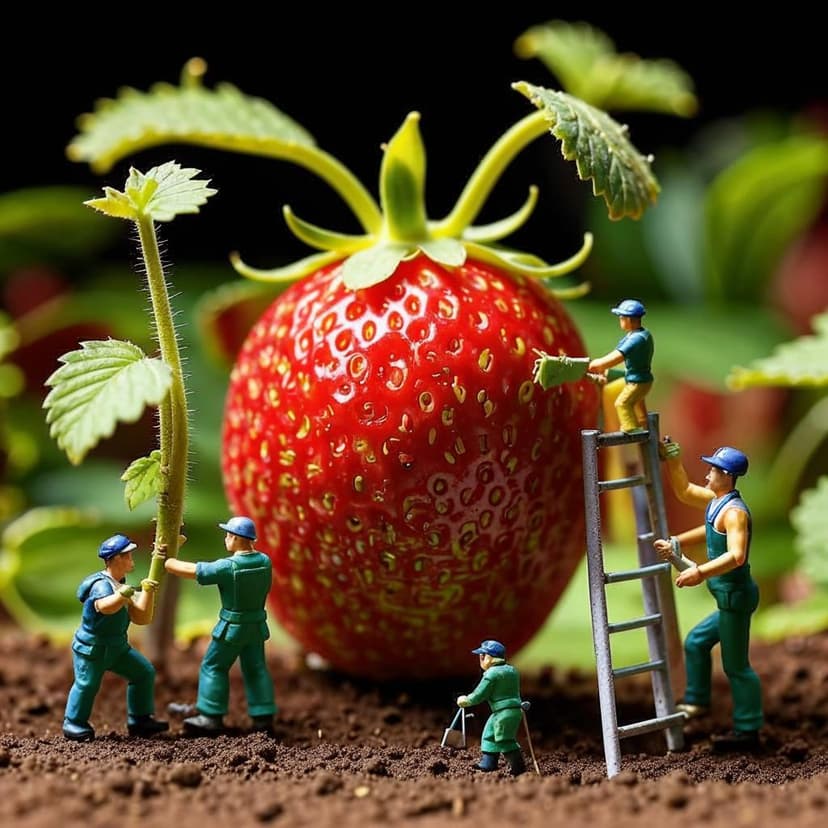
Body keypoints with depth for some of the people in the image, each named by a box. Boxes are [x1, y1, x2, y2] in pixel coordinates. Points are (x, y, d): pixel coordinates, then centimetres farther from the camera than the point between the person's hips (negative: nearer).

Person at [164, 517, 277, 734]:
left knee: (214, 666, 9)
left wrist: (165, 561, 2)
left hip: (232, 626, -5)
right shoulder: (264, 561, -5)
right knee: (255, 668, 13)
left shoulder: (227, 567, -21)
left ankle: (212, 717, 11)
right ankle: (263, 717, 13)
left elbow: (190, 571, -14)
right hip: (257, 625, 6)